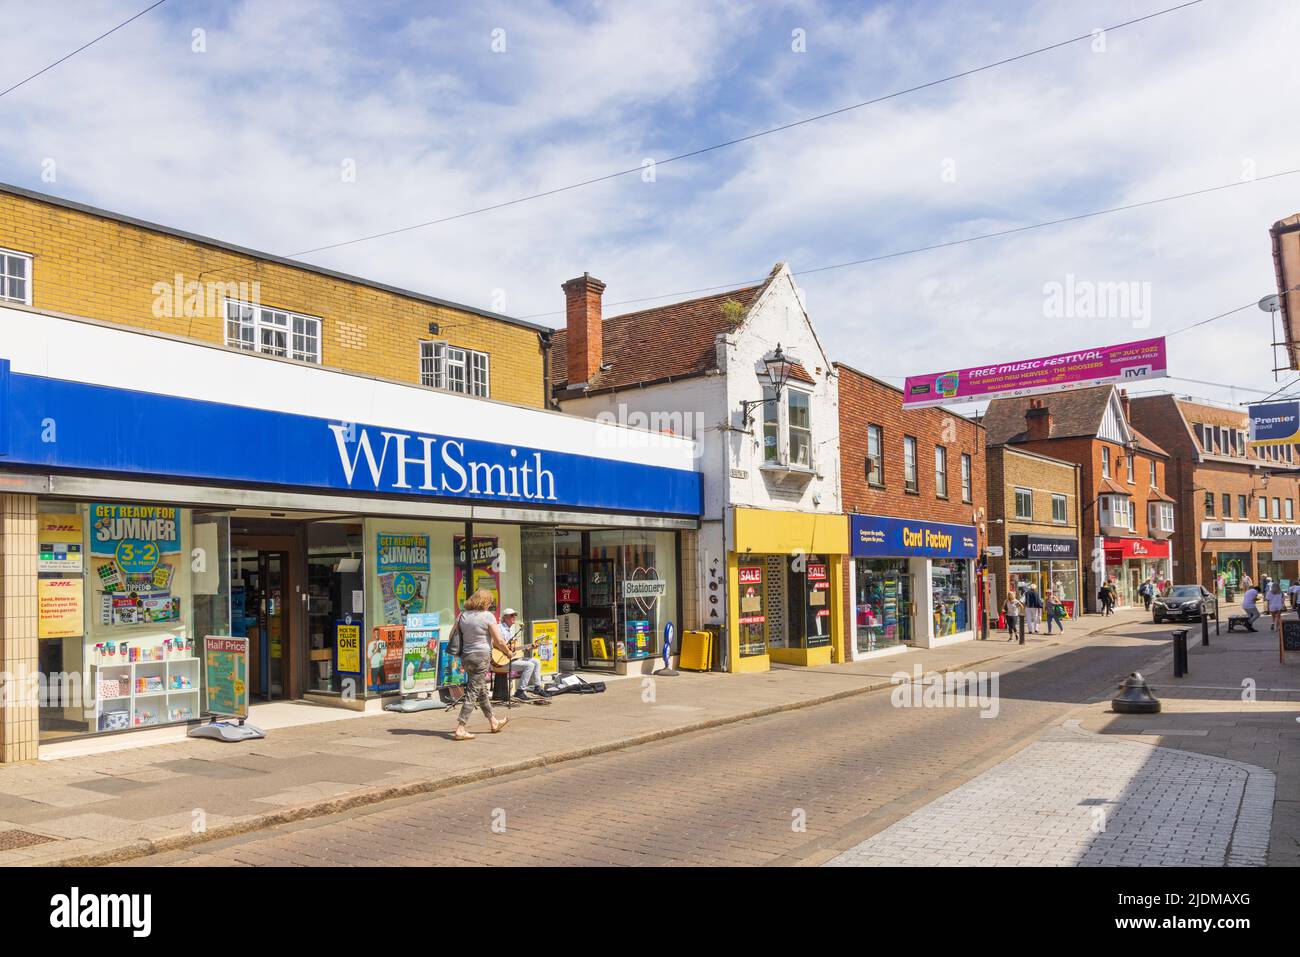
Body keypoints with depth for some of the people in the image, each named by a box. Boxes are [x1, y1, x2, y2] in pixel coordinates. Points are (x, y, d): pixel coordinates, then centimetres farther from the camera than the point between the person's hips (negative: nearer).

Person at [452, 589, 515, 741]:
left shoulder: (462, 615, 6)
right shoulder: (488, 616, -11)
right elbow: (499, 641, -10)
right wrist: (508, 652, 5)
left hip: (466, 657, 7)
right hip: (482, 656, -7)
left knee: (482, 690, 19)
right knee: (472, 693, -4)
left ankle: (494, 722, 34)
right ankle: (460, 730, -8)